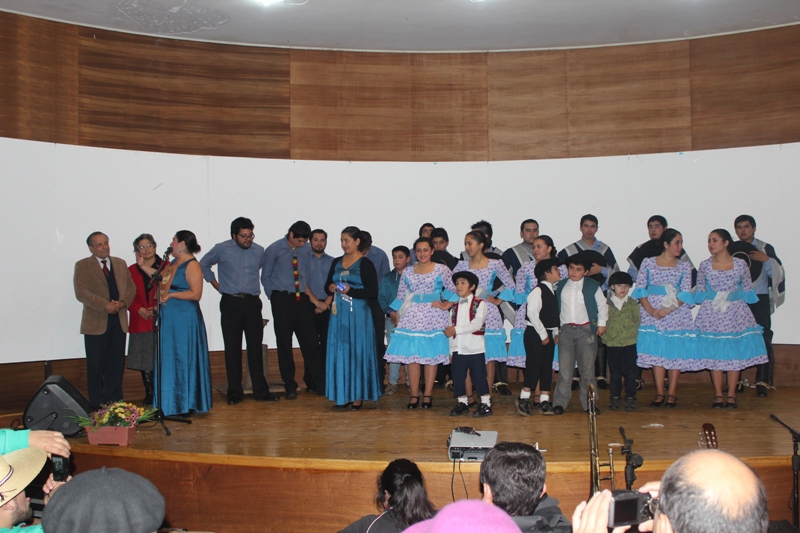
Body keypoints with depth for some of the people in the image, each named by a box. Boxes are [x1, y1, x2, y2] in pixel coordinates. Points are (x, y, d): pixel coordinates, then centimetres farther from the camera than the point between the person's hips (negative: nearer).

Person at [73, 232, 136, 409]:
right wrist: (105, 305, -21)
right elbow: (81, 293, -12)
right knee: (96, 365, 1)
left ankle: (115, 401, 15)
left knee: (116, 364, 7)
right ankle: (97, 405, 8)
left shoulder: (120, 264, 14)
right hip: (96, 323, -4)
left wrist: (122, 303, -9)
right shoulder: (82, 266, -1)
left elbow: (131, 287, 11)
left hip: (118, 321, 4)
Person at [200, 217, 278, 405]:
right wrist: (216, 284, 7)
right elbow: (203, 264, 14)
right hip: (231, 303, -2)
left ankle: (260, 390, 7)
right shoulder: (222, 249, -1)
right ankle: (234, 392, 9)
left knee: (256, 347, 2)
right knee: (232, 349, 1)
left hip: (252, 303, 2)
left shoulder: (259, 251, 7)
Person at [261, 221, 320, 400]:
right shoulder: (274, 250, -4)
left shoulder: (306, 250, 4)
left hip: (302, 299, 3)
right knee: (284, 343, 2)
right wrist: (274, 297, 0)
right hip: (282, 300, -3)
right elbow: (266, 276, 3)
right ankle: (290, 386, 9)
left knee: (310, 340, 2)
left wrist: (305, 289, 6)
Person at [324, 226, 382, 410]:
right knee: (339, 353, 5)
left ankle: (358, 396, 4)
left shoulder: (366, 264, -5)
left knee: (358, 353, -2)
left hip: (358, 315, -5)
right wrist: (331, 289, -4)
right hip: (338, 314, 5)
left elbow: (373, 293, -10)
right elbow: (327, 285, 19)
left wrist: (350, 291, -19)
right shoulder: (336, 262, 12)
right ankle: (343, 395, 11)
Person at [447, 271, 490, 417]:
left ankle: (486, 405, 7)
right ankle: (462, 404, 20)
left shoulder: (479, 304, -3)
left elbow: (477, 324, -17)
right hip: (458, 349, 5)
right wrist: (451, 351, 8)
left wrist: (456, 329, -20)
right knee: (458, 378, 7)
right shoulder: (455, 307, 13)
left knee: (479, 377, -2)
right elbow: (451, 330, 13)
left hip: (475, 349, -5)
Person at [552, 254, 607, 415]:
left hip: (586, 330, -2)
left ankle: (589, 403, 10)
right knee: (565, 367, -2)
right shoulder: (561, 287, 11)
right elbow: (556, 308, 15)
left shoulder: (592, 286, 4)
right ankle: (560, 402, 2)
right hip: (566, 330, 2)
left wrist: (601, 323, 2)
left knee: (587, 368, 1)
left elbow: (602, 305, 9)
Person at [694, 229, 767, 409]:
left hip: (735, 314, 0)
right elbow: (700, 292, 8)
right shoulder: (705, 265, 0)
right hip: (711, 315, 0)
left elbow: (747, 290, 5)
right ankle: (718, 395, 10)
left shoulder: (740, 264, -2)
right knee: (714, 355, 1)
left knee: (735, 355, 2)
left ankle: (731, 395, 11)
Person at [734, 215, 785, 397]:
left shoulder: (765, 249, 5)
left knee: (763, 339, -7)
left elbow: (779, 273, 0)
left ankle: (762, 382, -3)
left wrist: (766, 260, -15)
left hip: (759, 300, -1)